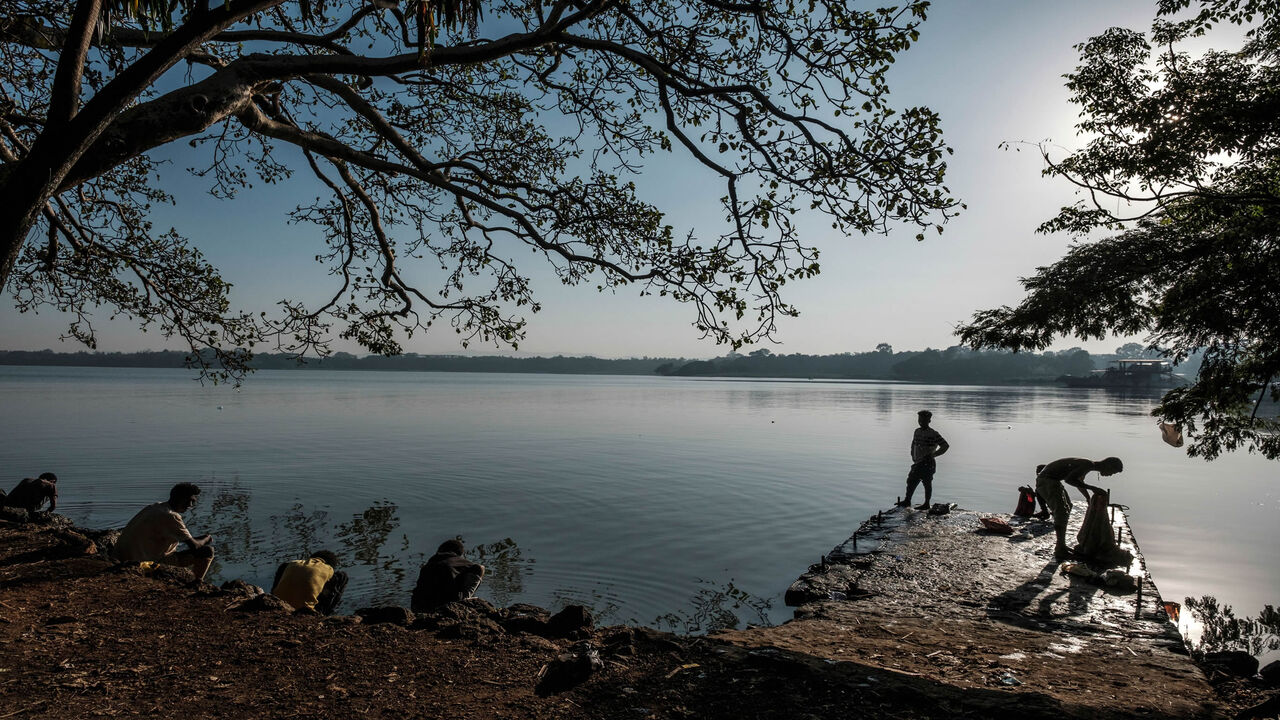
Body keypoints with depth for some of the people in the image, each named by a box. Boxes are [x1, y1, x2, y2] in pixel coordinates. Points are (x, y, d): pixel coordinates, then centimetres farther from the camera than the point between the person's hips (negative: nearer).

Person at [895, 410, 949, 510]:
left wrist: (932, 455, -16)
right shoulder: (917, 431, 10)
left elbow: (945, 446, -15)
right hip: (918, 463, 7)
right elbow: (913, 443, 26)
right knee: (911, 481, 9)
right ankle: (907, 501, 19)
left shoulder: (933, 434, -12)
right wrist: (913, 455, 12)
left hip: (927, 463, -7)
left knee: (927, 483, 1)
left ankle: (926, 504, 10)